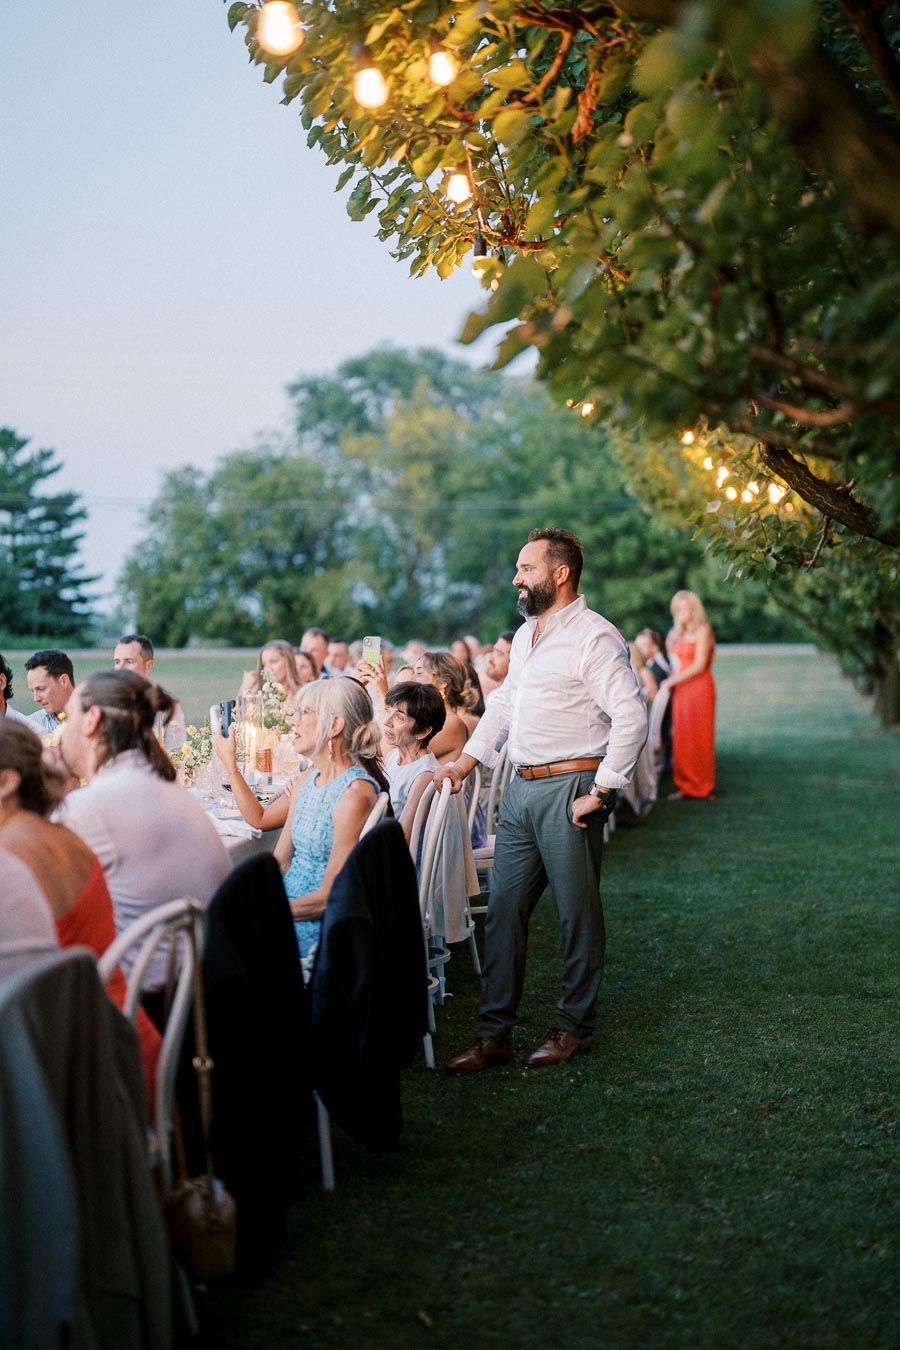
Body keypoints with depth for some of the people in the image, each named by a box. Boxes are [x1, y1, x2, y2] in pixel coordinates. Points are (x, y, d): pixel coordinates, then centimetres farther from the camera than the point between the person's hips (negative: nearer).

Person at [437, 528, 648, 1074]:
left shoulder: (595, 637, -12)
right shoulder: (526, 635, 16)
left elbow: (632, 717, -18)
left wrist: (600, 793, -17)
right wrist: (466, 761, 17)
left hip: (570, 788, -8)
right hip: (522, 787, 8)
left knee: (579, 914, 3)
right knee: (504, 910, 7)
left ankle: (575, 1028, 18)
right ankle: (494, 1034, 13)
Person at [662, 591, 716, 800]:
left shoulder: (702, 630, -6)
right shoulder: (680, 633, 16)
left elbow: (699, 665, -12)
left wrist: (673, 680, -8)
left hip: (700, 688, -7)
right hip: (681, 690, 7)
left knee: (699, 738, -3)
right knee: (681, 738, 3)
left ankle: (703, 788, 2)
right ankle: (684, 785, 8)